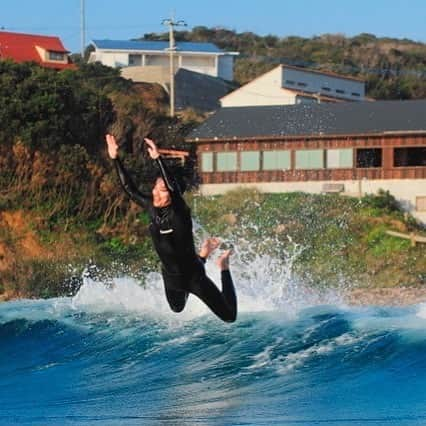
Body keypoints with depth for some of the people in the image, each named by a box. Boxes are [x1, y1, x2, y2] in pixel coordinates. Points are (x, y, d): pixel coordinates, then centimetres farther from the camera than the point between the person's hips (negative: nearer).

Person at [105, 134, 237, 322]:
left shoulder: (179, 212, -25)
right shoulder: (152, 208, -8)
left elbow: (174, 188, -43)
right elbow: (130, 188, -2)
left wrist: (158, 159, -50)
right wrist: (115, 159, -7)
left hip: (193, 277, -7)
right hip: (171, 278, 7)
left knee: (229, 317, -4)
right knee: (177, 308, 36)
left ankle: (223, 267, 23)